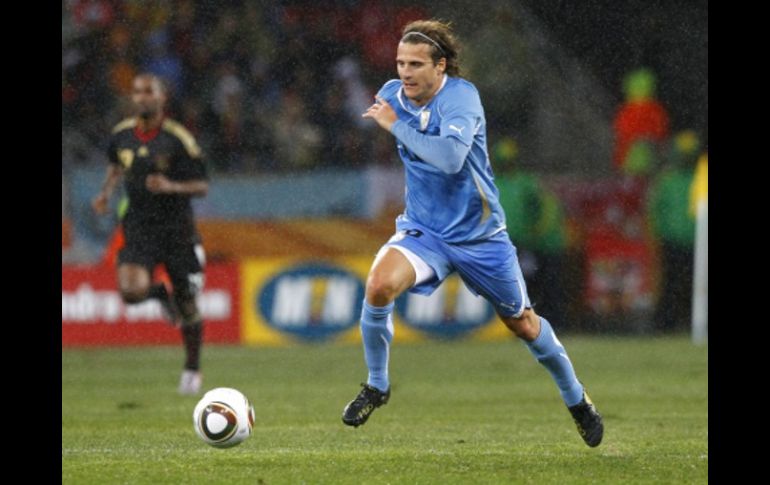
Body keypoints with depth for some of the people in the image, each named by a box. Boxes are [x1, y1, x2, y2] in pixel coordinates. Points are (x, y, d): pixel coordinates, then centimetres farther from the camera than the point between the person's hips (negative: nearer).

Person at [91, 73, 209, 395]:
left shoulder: (178, 139, -11)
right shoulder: (121, 135, 1)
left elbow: (202, 187, -8)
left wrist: (170, 187, -26)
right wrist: (106, 193, 7)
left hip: (176, 227, -2)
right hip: (139, 227, 2)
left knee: (187, 307, 5)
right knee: (131, 290, -21)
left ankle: (192, 369, 28)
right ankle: (161, 294, 16)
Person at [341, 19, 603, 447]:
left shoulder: (461, 96, -22)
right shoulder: (393, 94, -4)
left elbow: (451, 157, -39)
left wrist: (395, 125, -31)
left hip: (479, 233, -3)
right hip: (423, 230, 3)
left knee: (523, 324, 12)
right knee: (379, 285, -27)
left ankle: (577, 400, 37)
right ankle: (377, 386, -5)